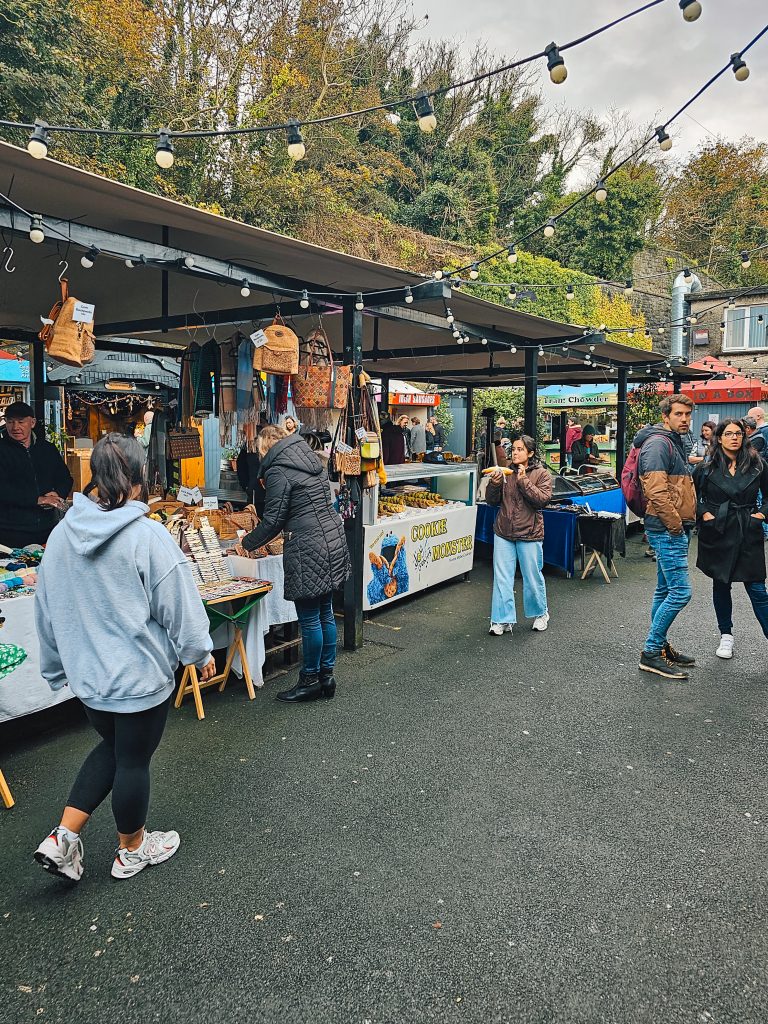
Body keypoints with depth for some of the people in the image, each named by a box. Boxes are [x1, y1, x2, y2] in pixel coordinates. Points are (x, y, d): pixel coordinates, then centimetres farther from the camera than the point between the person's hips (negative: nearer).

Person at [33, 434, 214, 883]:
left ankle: (63, 836, 22)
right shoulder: (148, 535, -23)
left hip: (87, 673, 6)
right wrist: (200, 652, 2)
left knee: (112, 747, 26)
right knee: (134, 759, 13)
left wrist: (58, 667, 20)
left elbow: (48, 610, 7)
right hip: (140, 673, -6)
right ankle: (132, 849, 34)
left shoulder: (62, 534, -3)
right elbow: (179, 605, -15)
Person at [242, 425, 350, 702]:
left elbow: (273, 521, -9)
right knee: (325, 613, 14)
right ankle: (326, 676, 23)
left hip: (308, 549, -9)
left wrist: (247, 543, 7)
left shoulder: (278, 472, -11)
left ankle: (311, 680, 14)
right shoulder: (311, 460, 15)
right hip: (334, 538, 9)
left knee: (309, 619, 2)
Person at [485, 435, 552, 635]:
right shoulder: (506, 472, 7)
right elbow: (492, 501, 9)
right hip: (503, 532, 3)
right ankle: (503, 620, 11)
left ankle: (540, 613, 31)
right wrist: (494, 484, -10)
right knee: (502, 578, 3)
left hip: (529, 534, -3)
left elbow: (542, 499, -15)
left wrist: (524, 481, -19)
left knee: (533, 577, 8)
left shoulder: (542, 474, -2)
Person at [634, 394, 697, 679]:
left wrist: (684, 523, 16)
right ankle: (651, 653, -4)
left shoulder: (674, 442, 19)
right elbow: (656, 490, -25)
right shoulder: (658, 443, -14)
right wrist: (675, 525, -19)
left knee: (665, 590, 15)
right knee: (680, 591, -11)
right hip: (667, 530, -10)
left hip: (675, 530, 11)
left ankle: (660, 646, 25)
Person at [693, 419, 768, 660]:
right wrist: (703, 513, -5)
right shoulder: (707, 468, 0)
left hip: (749, 534, -1)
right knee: (721, 585, 11)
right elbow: (692, 496, 9)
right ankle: (726, 635, 26)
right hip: (717, 534, 1)